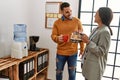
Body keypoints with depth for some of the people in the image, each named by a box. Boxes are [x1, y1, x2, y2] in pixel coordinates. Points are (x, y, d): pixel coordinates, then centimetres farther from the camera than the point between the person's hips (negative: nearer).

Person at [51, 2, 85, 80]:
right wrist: (57, 38, -25)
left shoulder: (77, 21, -3)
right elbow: (53, 35, -2)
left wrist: (82, 49, 2)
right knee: (59, 72, 16)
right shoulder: (57, 22, -3)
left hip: (73, 53, 0)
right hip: (60, 53, 1)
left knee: (72, 73, 15)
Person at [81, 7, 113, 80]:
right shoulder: (96, 29, 8)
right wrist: (85, 39, 4)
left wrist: (88, 42, -26)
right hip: (88, 63, 8)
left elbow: (101, 51, -21)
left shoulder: (105, 32, -18)